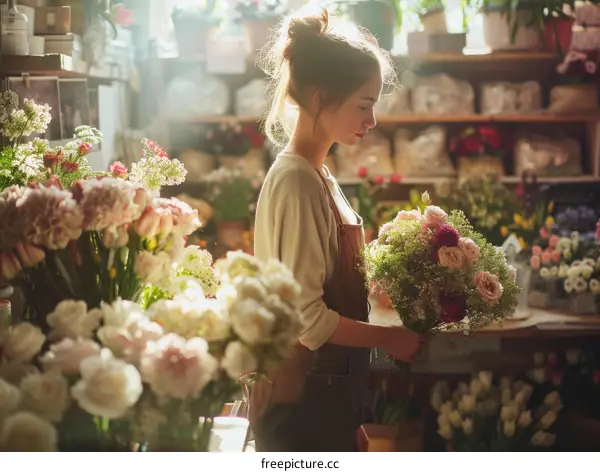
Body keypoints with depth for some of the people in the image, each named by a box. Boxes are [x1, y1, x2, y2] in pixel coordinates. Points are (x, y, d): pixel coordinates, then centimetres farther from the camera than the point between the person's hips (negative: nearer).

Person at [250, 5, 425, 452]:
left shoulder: (316, 174, 8)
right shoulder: (297, 180, -20)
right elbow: (307, 318, -22)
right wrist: (388, 337, -12)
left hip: (323, 394, 9)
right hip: (301, 401, -9)